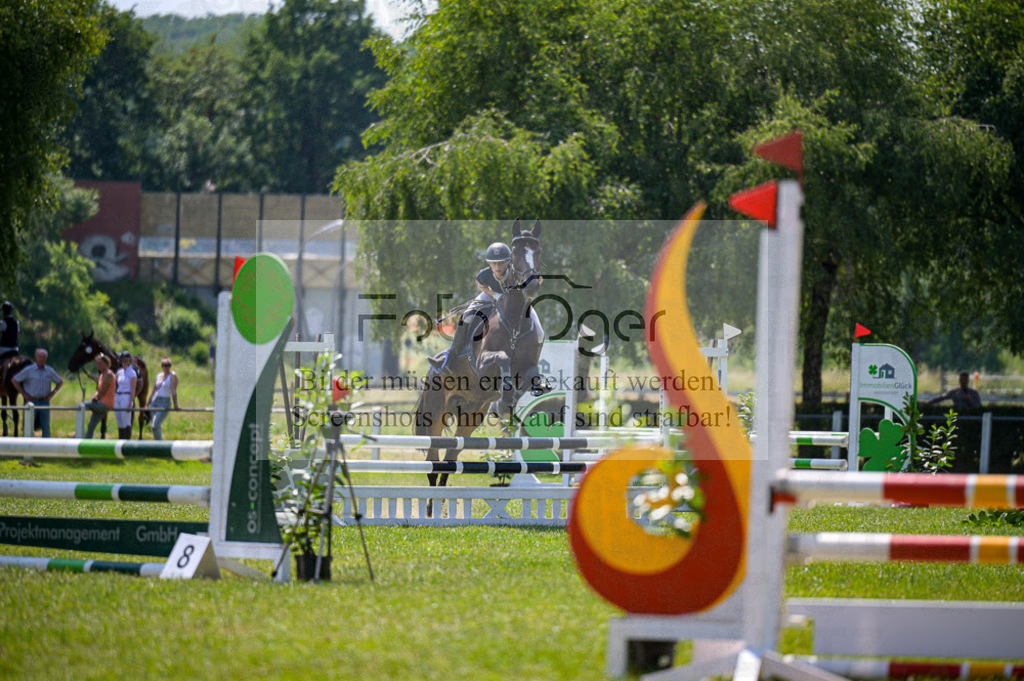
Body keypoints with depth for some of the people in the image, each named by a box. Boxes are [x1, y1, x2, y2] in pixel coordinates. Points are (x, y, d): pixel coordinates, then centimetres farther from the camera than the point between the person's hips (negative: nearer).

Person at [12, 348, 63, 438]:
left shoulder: (50, 371, 4)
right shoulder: (28, 370, -5)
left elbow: (60, 382, 17)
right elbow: (15, 380, 1)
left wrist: (52, 393, 4)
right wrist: (24, 394, -4)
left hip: (45, 402, 3)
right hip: (32, 401, -3)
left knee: (46, 427, 4)